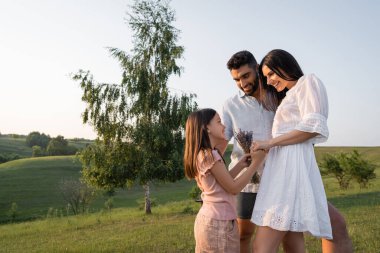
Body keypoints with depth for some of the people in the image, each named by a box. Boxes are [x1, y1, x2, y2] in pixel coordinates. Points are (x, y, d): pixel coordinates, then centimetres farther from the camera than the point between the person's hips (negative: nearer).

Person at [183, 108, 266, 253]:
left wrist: (240, 165, 10)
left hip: (208, 218, 10)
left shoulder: (201, 155, 10)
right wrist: (256, 163, -11)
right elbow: (233, 188, -15)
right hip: (218, 222, -10)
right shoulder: (210, 155, -19)